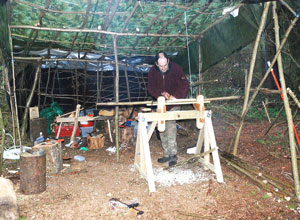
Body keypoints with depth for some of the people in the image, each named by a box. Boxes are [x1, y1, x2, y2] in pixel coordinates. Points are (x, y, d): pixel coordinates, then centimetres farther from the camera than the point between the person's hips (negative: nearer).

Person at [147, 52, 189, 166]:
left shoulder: (176, 68, -12)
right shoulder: (152, 72, -5)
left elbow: (184, 85, -14)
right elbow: (150, 88, -5)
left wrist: (175, 96, -28)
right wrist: (162, 93, -23)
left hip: (173, 104, -4)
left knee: (171, 124, -20)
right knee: (162, 129, 5)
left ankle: (173, 154, -16)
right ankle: (167, 155, 15)